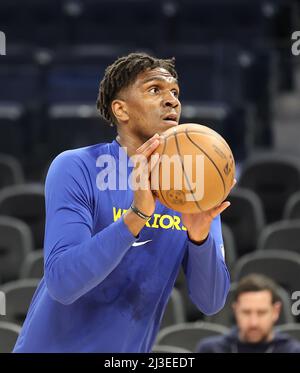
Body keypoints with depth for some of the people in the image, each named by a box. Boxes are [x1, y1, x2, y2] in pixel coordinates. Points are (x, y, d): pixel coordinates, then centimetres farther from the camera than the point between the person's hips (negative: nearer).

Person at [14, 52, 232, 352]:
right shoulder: (75, 169, -15)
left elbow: (211, 302, -9)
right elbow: (62, 284, -26)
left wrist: (200, 236, -27)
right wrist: (137, 215, -36)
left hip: (128, 350, 4)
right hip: (55, 347, -4)